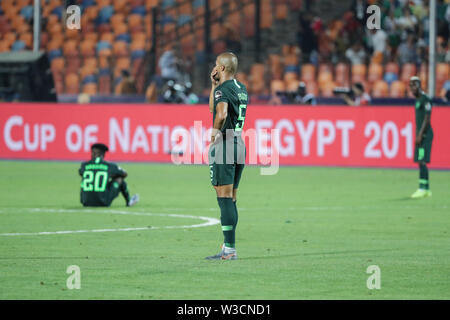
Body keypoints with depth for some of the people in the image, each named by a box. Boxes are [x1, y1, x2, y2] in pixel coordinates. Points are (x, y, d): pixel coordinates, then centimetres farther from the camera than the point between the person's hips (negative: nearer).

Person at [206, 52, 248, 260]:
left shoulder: (223, 89, -12)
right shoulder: (241, 89, 17)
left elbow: (221, 113, -33)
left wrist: (215, 131, -16)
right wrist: (214, 85, 20)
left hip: (224, 146, -9)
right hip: (240, 145, 9)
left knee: (224, 198, -8)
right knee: (231, 199, 13)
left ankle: (230, 249, -10)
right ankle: (228, 247, 15)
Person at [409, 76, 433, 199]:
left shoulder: (425, 99, -11)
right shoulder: (417, 100, 18)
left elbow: (427, 118, -17)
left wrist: (420, 135, -21)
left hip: (425, 134, -10)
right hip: (420, 135, 10)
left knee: (422, 161, -14)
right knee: (420, 162, 8)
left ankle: (422, 189, -18)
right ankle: (426, 189, 11)